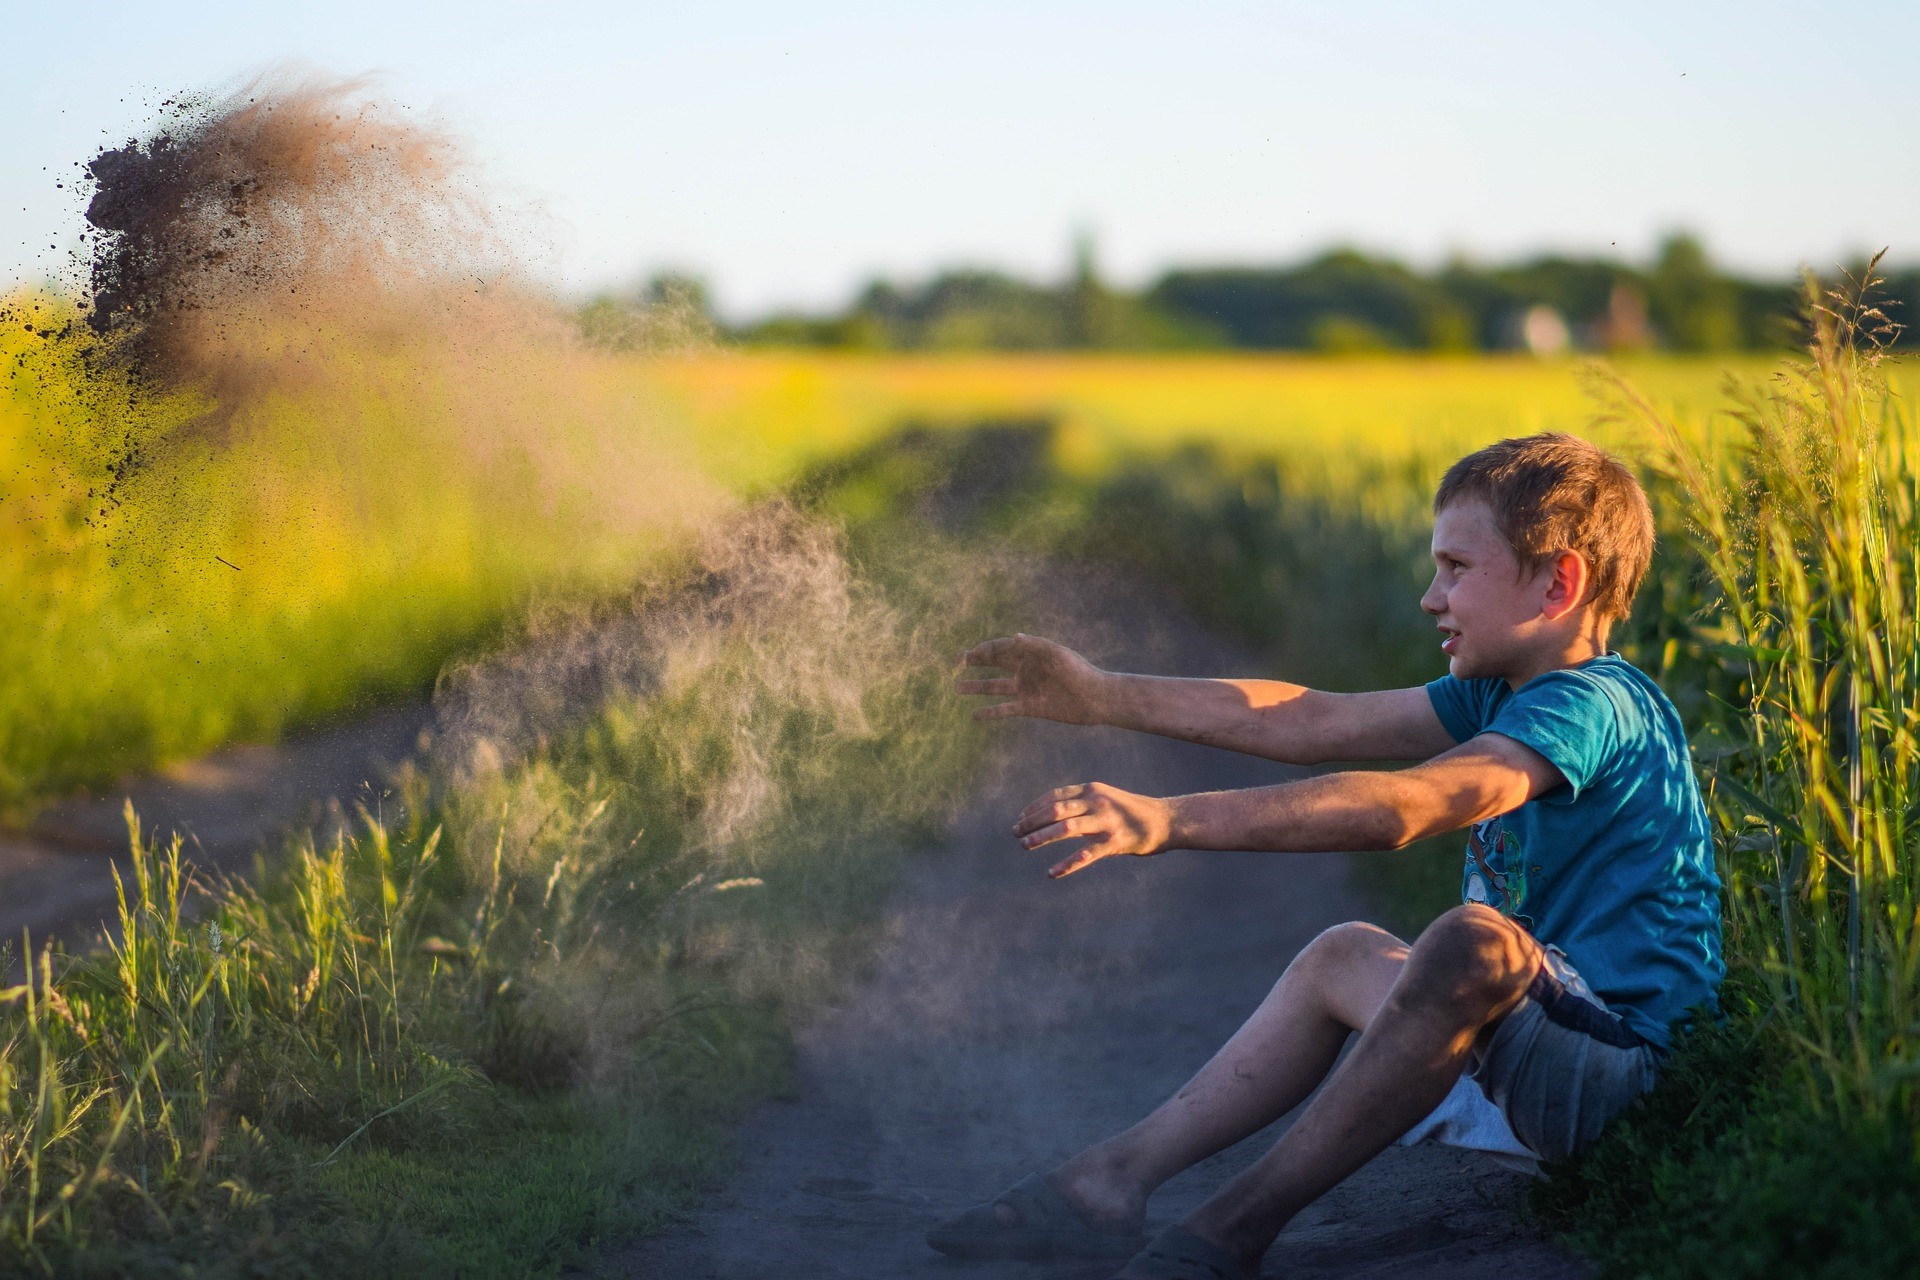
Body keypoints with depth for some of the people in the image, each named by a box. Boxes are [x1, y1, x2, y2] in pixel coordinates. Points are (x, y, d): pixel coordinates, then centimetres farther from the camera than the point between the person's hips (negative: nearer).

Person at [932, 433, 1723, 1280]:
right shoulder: (1502, 694, 12)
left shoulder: (1589, 707, -19)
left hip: (1618, 1067, -11)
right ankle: (1113, 1178, 10)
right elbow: (1314, 722, 12)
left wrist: (1169, 821, -39)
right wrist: (1106, 696, 11)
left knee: (1472, 940, -34)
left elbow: (1397, 808, -32)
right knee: (1346, 957, 17)